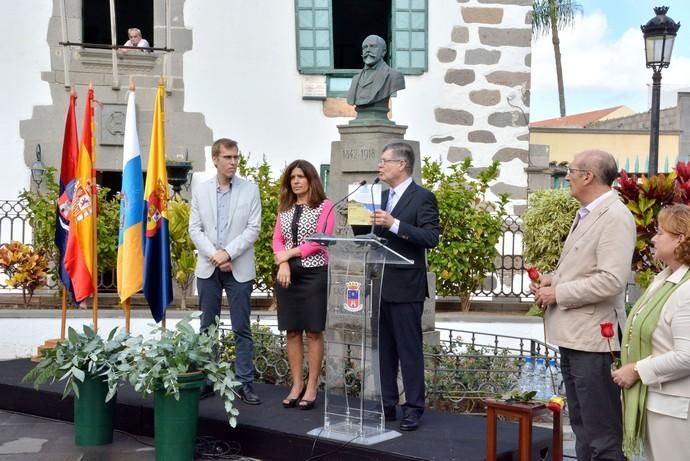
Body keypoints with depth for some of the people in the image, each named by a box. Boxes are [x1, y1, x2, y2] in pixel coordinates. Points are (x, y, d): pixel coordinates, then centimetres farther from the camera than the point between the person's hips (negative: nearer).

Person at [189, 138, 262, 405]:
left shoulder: (250, 190, 1)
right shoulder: (200, 190, 7)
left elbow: (253, 228, -4)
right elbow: (194, 229, 3)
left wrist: (228, 253, -13)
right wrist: (214, 255, -10)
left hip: (239, 269, -2)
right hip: (208, 268, 2)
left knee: (242, 329, 0)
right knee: (207, 327, 8)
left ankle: (244, 383, 5)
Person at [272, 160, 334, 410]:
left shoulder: (324, 206, -2)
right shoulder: (284, 208, 13)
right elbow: (277, 240, 6)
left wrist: (289, 253, -12)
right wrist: (283, 263, -13)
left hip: (314, 274, -4)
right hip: (287, 274, 5)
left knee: (313, 332, 1)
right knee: (292, 332, 7)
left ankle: (311, 387, 6)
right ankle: (296, 385, 15)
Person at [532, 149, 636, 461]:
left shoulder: (615, 217, -16)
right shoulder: (585, 214, 14)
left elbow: (611, 280, -25)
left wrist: (558, 293, -16)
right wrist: (553, 278, 5)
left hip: (592, 339, -10)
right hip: (572, 336, 10)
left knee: (602, 436, -3)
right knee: (582, 429, 20)